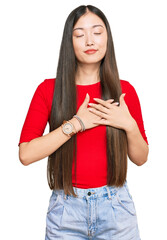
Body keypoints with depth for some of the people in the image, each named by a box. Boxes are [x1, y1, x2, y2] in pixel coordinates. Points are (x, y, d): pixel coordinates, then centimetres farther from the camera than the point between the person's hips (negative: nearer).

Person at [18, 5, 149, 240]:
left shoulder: (123, 90, -1)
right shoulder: (49, 89, -4)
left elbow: (140, 158, 4)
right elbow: (26, 154, -13)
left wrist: (128, 124, -14)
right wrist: (76, 124, -17)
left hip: (115, 205, 1)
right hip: (66, 206, -1)